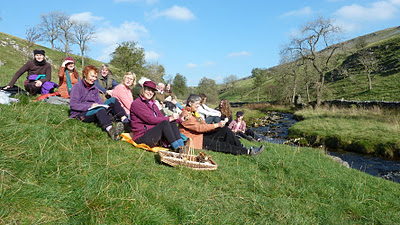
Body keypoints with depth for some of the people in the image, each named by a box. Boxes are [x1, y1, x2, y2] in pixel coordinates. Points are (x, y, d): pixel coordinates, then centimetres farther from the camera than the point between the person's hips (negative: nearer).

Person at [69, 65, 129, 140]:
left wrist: (102, 105, -13)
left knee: (113, 100, -13)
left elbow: (100, 103, 12)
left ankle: (126, 121, -37)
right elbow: (73, 105, -10)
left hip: (96, 113, 6)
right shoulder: (77, 86, 0)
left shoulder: (95, 89, 21)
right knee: (99, 109, -37)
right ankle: (111, 130, -67)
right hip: (81, 114, -6)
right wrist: (90, 106, -21)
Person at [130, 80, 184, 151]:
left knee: (172, 122, -11)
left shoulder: (152, 104, 19)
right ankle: (176, 148, -26)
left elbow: (161, 117, 7)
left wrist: (177, 118, -8)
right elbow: (151, 119, -16)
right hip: (142, 137, -8)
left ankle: (181, 147, -22)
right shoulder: (136, 103, -7)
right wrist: (169, 118, -15)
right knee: (164, 123, -27)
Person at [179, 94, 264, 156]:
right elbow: (199, 127, -22)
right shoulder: (185, 115, -14)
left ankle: (242, 148, -12)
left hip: (202, 135, 9)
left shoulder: (194, 113, 17)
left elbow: (203, 125, 11)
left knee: (224, 129, -10)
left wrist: (219, 125, -4)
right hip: (195, 140, -9)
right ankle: (249, 151, -18)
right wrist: (217, 125, -21)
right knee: (223, 146, -19)